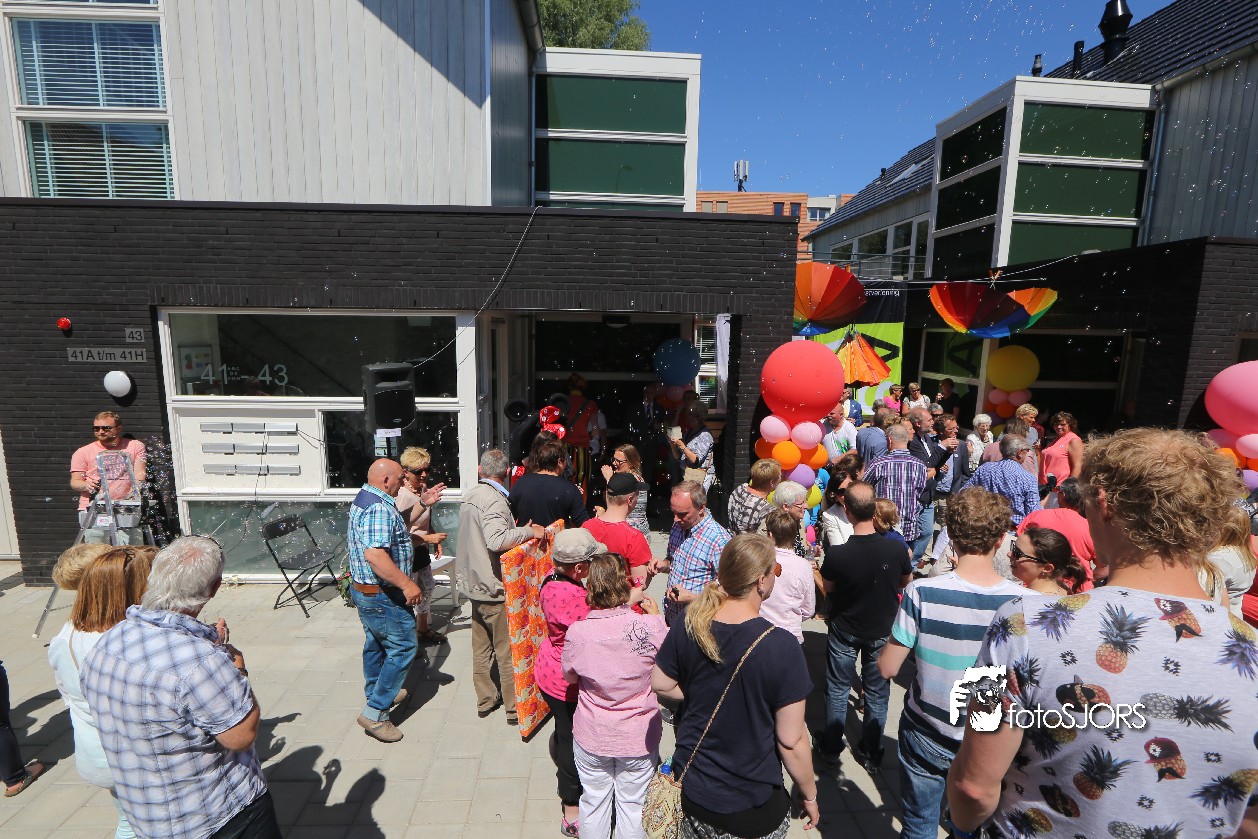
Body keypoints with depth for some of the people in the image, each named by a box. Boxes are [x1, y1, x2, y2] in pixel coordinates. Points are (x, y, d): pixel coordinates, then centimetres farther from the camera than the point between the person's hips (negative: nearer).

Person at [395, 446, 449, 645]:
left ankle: (423, 629, 44)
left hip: (421, 550, 10)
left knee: (427, 588, 23)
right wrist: (428, 538, -28)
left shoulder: (423, 489, 1)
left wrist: (435, 541, 7)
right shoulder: (402, 496, -26)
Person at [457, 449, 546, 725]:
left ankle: (485, 699, 32)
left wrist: (520, 530, 17)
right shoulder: (495, 500, -21)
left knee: (481, 647, 19)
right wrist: (529, 531, -27)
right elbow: (496, 540, -36)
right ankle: (514, 707, 16)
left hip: (475, 585, 9)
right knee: (507, 650, 5)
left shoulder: (469, 496, 8)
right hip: (495, 588, -9)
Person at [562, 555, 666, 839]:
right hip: (639, 737, 0)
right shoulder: (649, 625, -26)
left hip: (592, 737, 1)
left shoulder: (577, 632, -22)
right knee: (632, 805, 21)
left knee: (594, 802, 24)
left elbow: (569, 676, -2)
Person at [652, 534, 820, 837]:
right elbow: (791, 741, -18)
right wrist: (809, 793, -1)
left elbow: (661, 684, 0)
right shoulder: (782, 647, -27)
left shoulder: (686, 627, -15)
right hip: (753, 807, -3)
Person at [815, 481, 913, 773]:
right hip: (882, 631, 2)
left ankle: (831, 749, 32)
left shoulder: (836, 554, -30)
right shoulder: (896, 550, -23)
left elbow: (827, 588, -9)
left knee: (838, 690, 17)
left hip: (844, 631, -1)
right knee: (877, 693, 19)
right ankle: (871, 754, 35)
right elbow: (906, 582, -1)